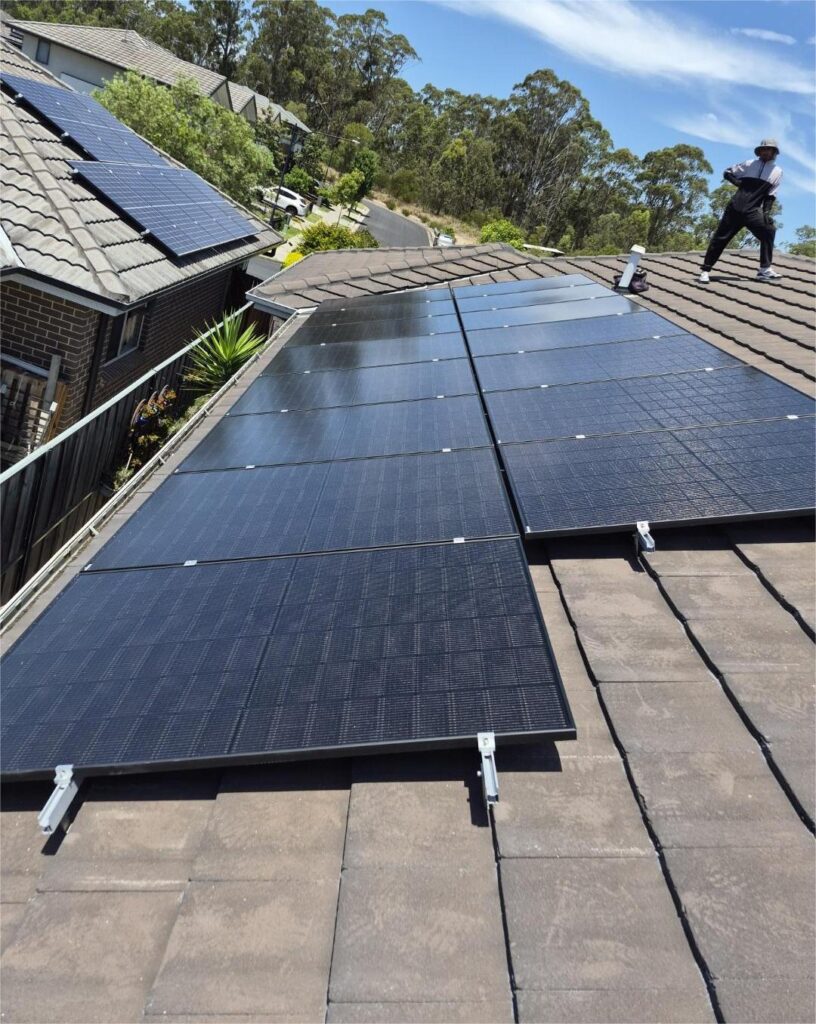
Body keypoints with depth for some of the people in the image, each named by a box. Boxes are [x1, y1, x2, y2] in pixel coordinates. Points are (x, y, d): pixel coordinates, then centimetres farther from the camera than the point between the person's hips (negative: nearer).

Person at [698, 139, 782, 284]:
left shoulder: (777, 171, 11)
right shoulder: (750, 164, 11)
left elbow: (770, 195, 7)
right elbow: (727, 172, 16)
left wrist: (766, 212, -8)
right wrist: (736, 181, -4)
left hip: (753, 211, 0)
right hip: (735, 208, 0)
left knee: (769, 230, -21)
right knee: (720, 238, -4)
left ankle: (765, 270, -18)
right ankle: (705, 271, 5)